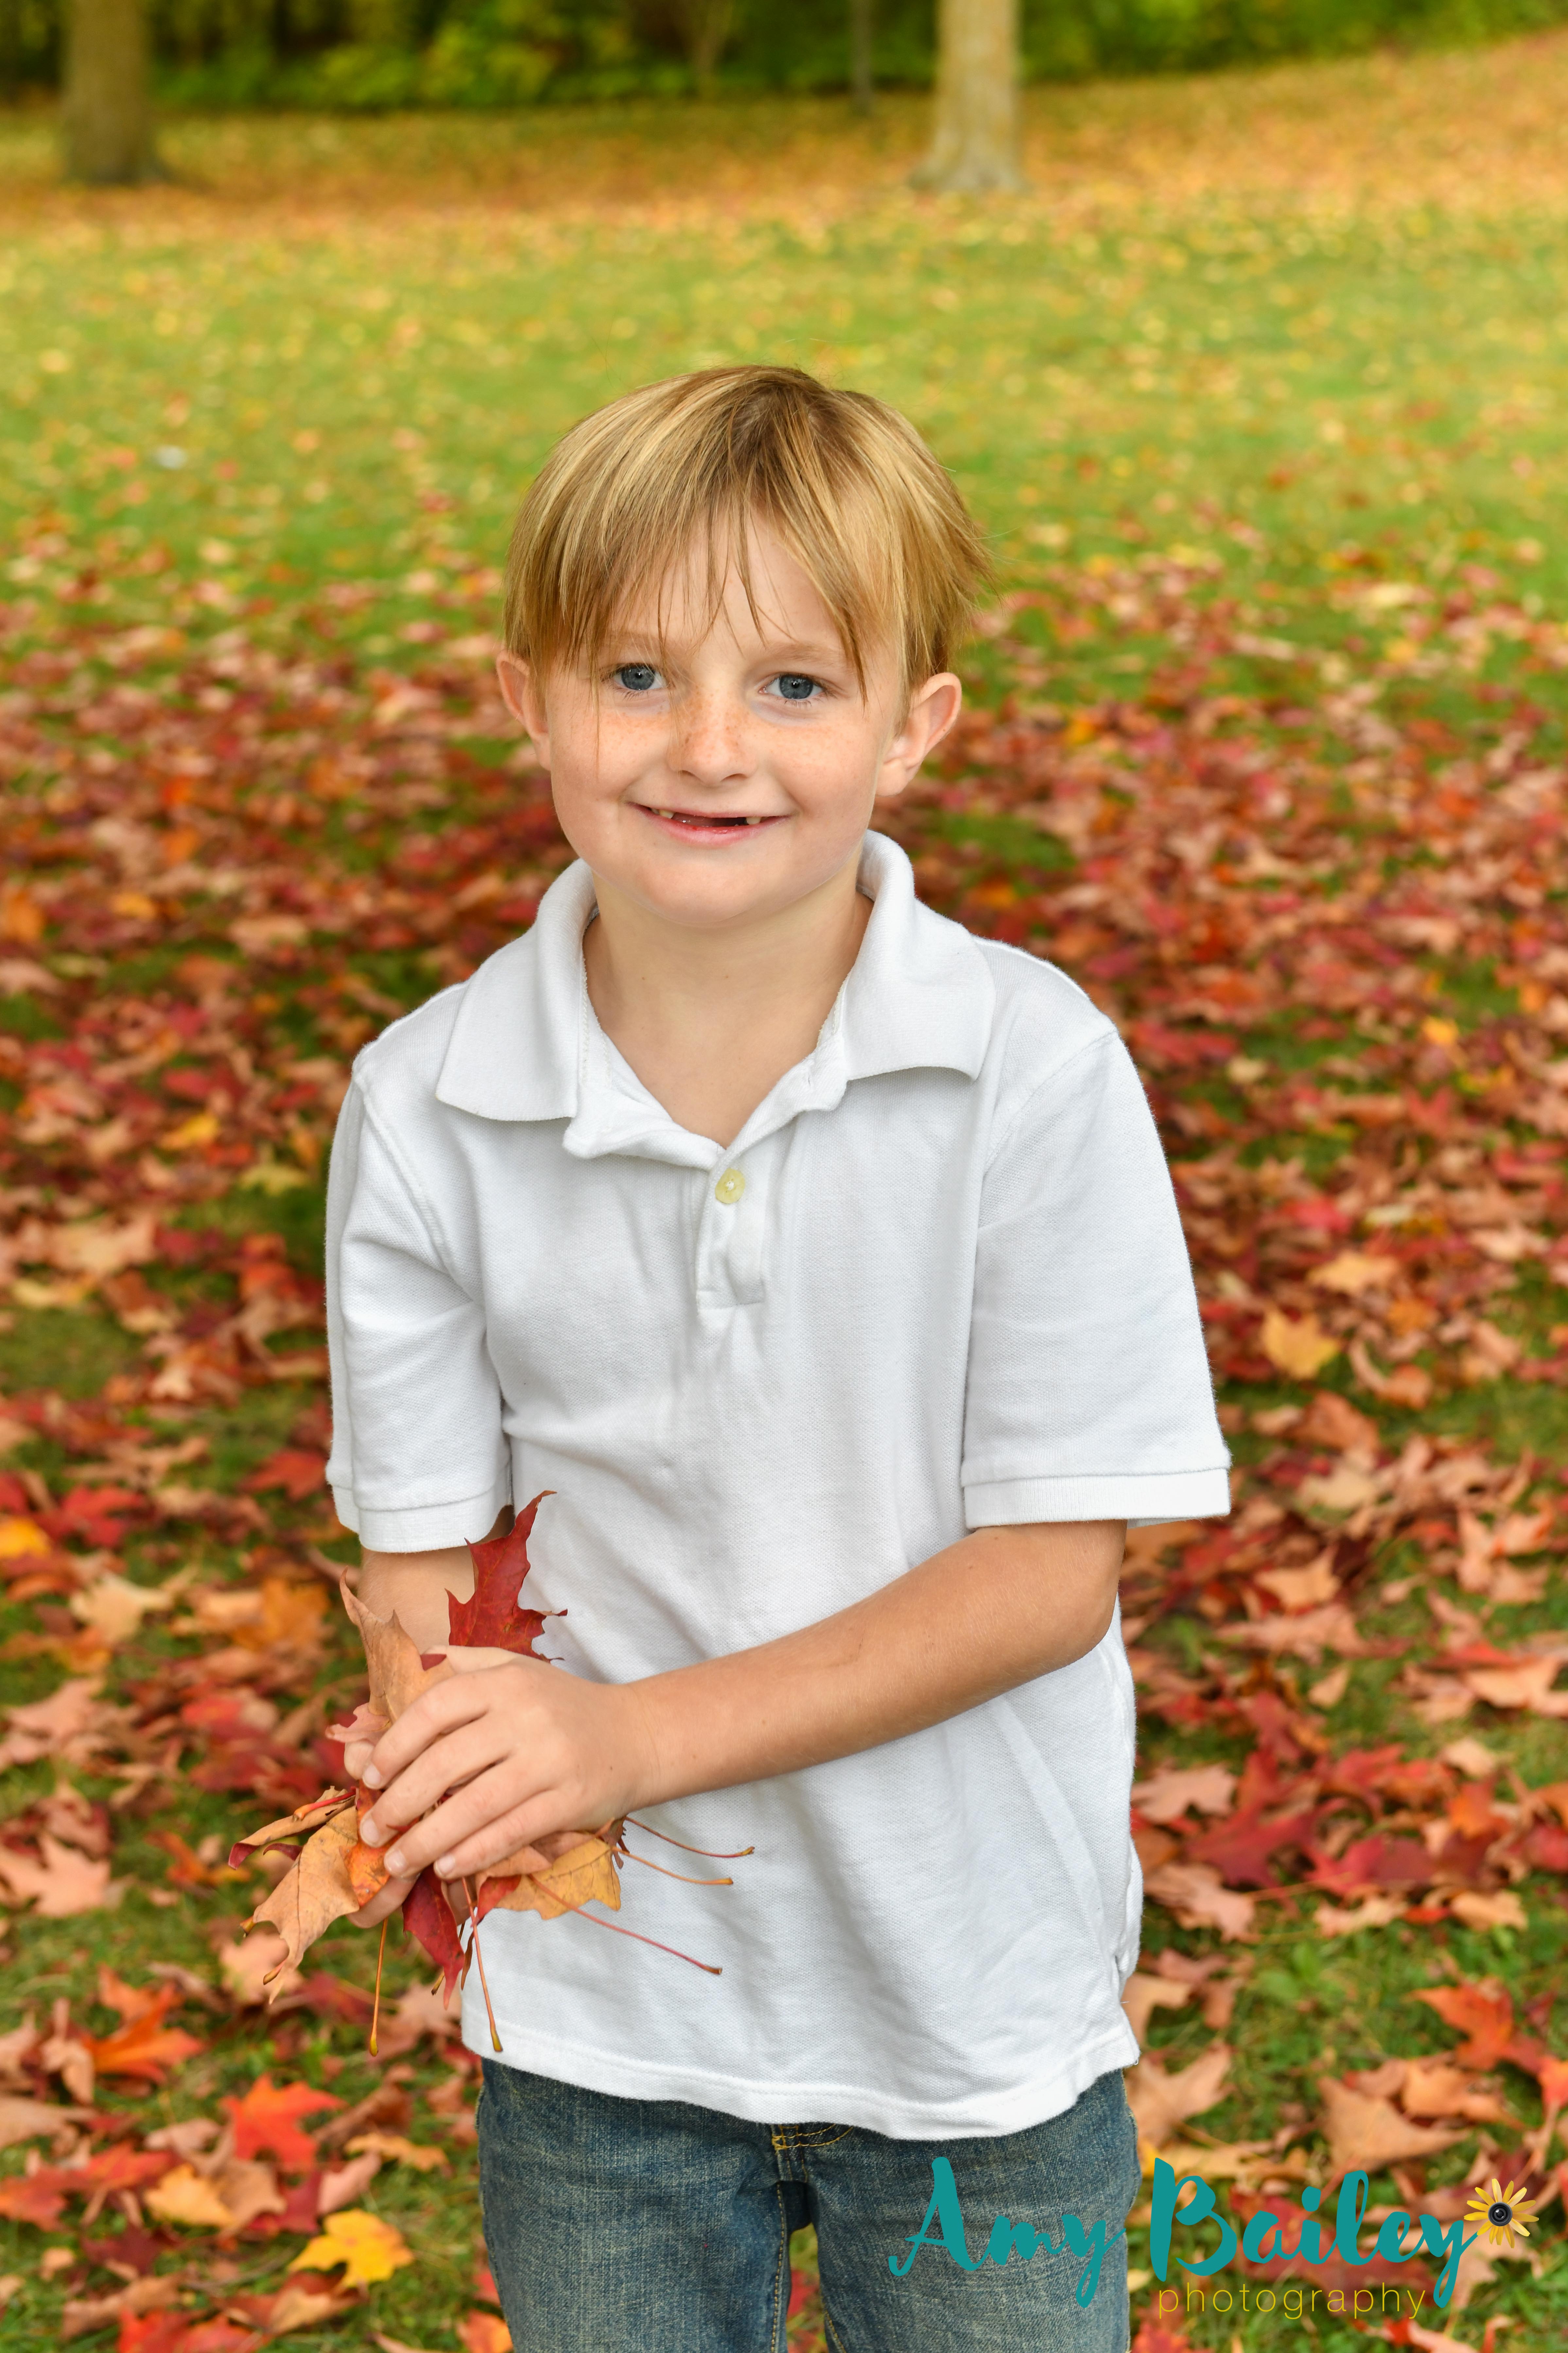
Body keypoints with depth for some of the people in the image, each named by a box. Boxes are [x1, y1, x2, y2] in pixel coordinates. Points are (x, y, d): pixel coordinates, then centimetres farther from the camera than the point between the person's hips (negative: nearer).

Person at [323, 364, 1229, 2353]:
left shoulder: (1032, 1071, -17)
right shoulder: (427, 1105, -10)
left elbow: (1051, 1568, -15)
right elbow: (421, 1536, -5)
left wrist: (634, 1734, -23)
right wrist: (451, 1763, -26)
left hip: (978, 2005, -1)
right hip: (599, 2004, 2)